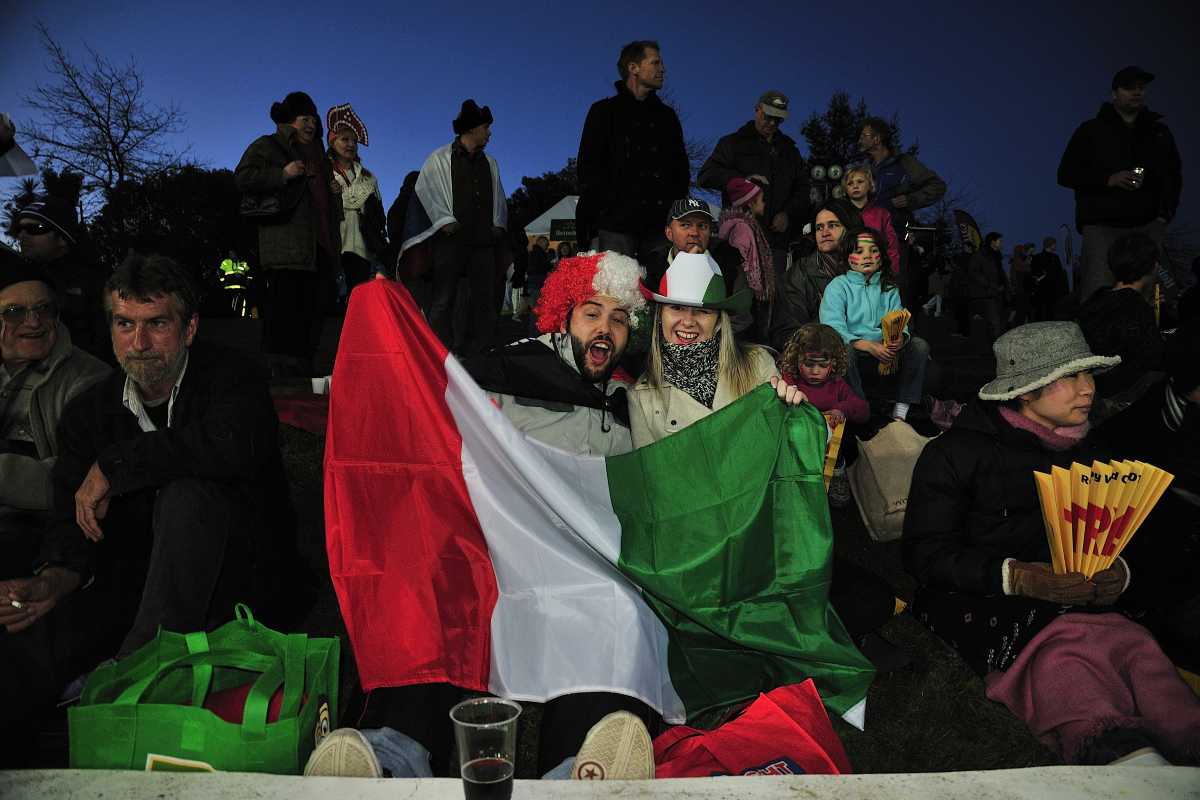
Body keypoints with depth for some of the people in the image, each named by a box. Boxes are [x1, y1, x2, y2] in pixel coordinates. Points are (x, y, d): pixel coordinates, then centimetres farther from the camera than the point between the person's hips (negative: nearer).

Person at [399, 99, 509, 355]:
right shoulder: (440, 159, 5)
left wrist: (498, 225, 7)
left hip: (484, 241, 5)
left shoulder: (490, 163, 20)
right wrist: (445, 221, -12)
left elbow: (498, 198, 24)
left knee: (484, 300, 2)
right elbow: (425, 191, -1)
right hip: (451, 238, -5)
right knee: (444, 299, -6)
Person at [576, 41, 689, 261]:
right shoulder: (604, 111, 11)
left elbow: (681, 169, 22)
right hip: (617, 221, -3)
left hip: (661, 224, 4)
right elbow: (588, 167, 4)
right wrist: (591, 217, -7)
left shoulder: (667, 115, 23)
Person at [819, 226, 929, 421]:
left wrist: (900, 338, -23)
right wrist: (870, 346, -26)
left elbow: (899, 323, 4)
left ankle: (900, 412, -18)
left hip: (884, 352, 5)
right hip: (853, 351, -5)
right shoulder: (838, 286, 1)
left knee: (919, 345, -17)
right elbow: (833, 330, -14)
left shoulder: (889, 289, 17)